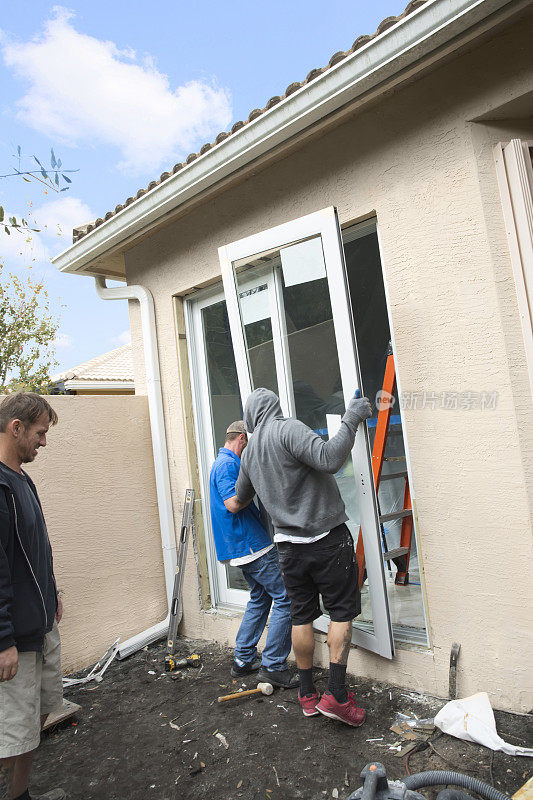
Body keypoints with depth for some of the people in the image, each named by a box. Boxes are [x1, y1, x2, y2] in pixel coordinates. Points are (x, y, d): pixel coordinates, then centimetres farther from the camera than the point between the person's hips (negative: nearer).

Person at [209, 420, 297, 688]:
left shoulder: (221, 463, 20)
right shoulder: (228, 464, -14)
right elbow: (232, 503, -24)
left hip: (239, 547, 11)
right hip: (251, 545, -11)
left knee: (260, 598, 20)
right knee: (285, 599, -6)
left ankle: (243, 660, 26)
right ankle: (273, 666, -1)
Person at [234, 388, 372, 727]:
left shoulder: (250, 451, 11)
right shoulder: (288, 429, -12)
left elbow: (241, 497, 27)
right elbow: (329, 459, -28)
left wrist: (237, 500, 52)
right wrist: (351, 420, -17)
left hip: (289, 543, 6)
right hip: (327, 537, -6)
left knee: (302, 616, 15)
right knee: (342, 611, 6)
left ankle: (308, 693, 25)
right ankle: (336, 694, 4)